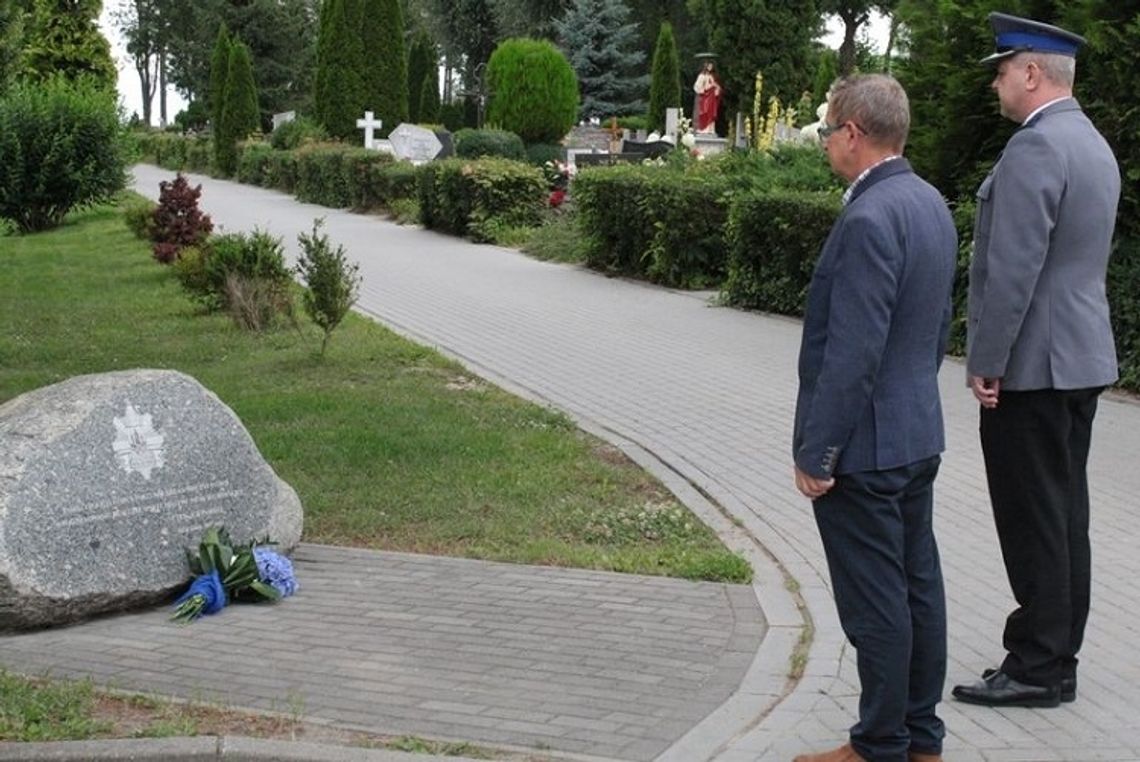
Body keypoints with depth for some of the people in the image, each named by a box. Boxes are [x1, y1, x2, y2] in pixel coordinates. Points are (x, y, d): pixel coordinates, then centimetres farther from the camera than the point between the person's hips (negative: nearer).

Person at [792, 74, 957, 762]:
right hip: (919, 434, 10)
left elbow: (851, 353, -24)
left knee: (876, 602, 1)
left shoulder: (869, 219, -22)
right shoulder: (930, 203, 8)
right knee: (918, 585, 16)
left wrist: (816, 453, -17)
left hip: (864, 447, -10)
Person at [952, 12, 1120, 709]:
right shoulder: (1093, 144, 14)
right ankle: (1057, 659, 22)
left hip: (1032, 364, -10)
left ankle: (1035, 670, 5)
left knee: (1033, 522, -3)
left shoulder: (1034, 147, -17)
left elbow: (1013, 267, -22)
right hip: (1081, 358, 10)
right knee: (1064, 514, 14)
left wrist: (986, 362, -16)